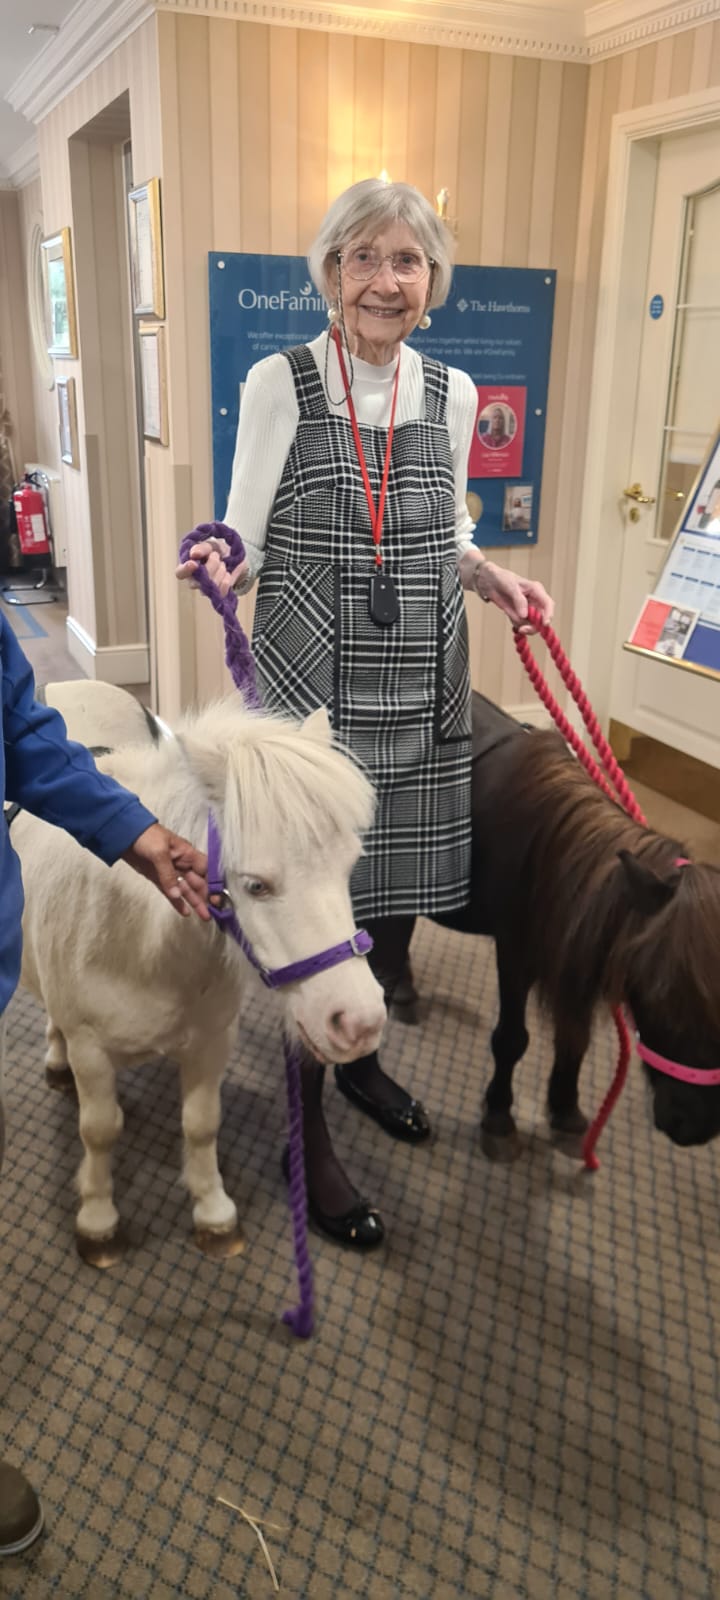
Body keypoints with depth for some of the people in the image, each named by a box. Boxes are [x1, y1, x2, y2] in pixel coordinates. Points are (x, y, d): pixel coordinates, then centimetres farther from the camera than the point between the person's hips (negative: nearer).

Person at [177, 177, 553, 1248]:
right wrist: (220, 564, -24)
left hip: (420, 697, 5)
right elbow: (246, 542, -2)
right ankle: (309, 1132, 21)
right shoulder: (281, 384, -4)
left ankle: (360, 1055, 43)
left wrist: (492, 579, -2)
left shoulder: (453, 393, 8)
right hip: (312, 696, -4)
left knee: (400, 892, 14)